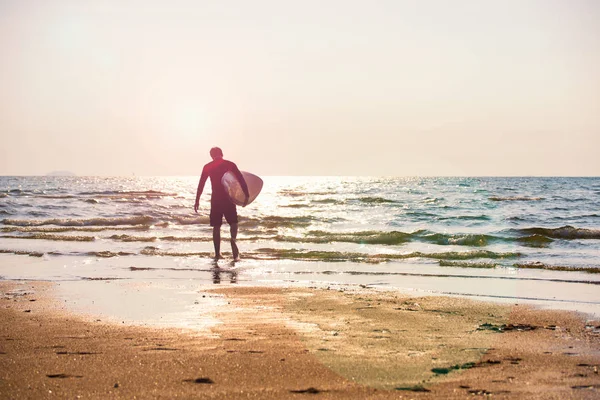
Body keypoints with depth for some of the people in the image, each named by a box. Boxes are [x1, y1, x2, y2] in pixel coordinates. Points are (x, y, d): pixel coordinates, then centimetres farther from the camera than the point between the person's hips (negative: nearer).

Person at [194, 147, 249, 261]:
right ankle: (233, 239, -20)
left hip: (215, 199, 1)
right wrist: (247, 195, -2)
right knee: (233, 222, 11)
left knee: (216, 227, 9)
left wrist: (197, 200, 6)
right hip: (228, 199, -1)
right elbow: (241, 180, -4)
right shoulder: (230, 164, 3)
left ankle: (217, 254, 8)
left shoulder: (207, 167, 4)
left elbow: (201, 184, 2)